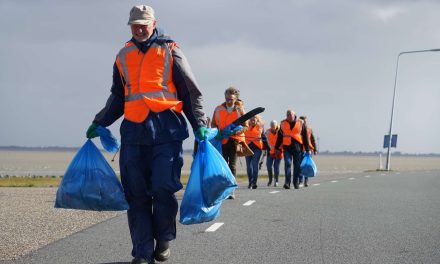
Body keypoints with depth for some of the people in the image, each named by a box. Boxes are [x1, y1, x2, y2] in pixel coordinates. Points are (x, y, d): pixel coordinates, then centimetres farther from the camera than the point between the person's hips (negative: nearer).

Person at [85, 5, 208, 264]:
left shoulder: (170, 51, 5)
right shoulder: (124, 56, 17)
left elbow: (191, 92, 6)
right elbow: (117, 98, 27)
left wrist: (199, 124, -3)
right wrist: (98, 123, 19)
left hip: (166, 130, -3)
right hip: (133, 131, 4)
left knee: (163, 188, -11)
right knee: (136, 194, 0)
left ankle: (163, 241, 11)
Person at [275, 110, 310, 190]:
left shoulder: (301, 123, 3)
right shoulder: (283, 123, 8)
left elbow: (305, 136, 6)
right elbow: (279, 136, 14)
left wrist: (307, 149, 4)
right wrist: (277, 147, 12)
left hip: (297, 147, -1)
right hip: (287, 147, 1)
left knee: (297, 166, 4)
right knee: (287, 164, -10)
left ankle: (296, 183, 15)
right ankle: (287, 182, -13)